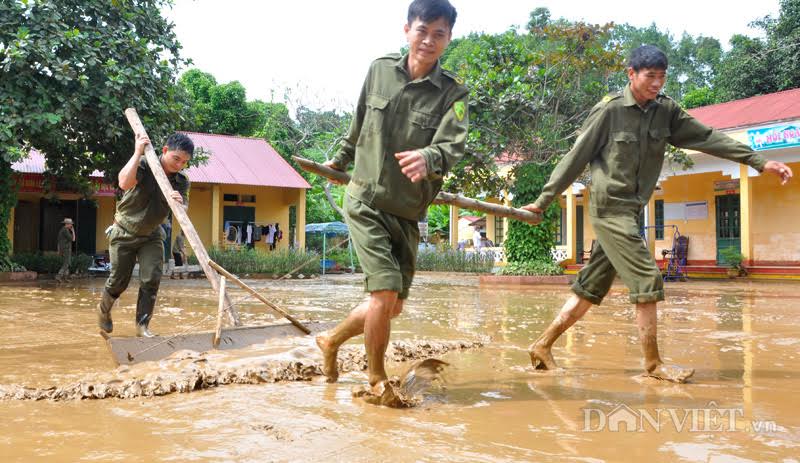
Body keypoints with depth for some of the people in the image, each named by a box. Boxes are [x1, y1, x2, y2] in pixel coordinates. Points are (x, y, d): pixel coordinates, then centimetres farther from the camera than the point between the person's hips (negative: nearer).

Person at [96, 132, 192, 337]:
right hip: (124, 233, -3)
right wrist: (138, 152, -39)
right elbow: (124, 183, -42)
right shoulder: (144, 166, -22)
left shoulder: (182, 182, -10)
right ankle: (103, 309, 37)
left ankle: (142, 325, 2)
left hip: (151, 235, 3)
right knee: (119, 280, 6)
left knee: (151, 279, -11)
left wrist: (179, 204, -44)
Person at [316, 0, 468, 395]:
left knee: (393, 307, 9)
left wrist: (428, 158, -45)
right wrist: (340, 160, 29)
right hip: (366, 203, -2)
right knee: (385, 292, -15)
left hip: (407, 215, 2)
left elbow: (453, 147, -23)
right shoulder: (379, 71, -2)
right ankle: (376, 379, 8)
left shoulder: (452, 93, -6)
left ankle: (331, 341, 35)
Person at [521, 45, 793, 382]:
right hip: (609, 206, -7)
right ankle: (653, 364, 1)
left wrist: (760, 162, 2)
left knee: (592, 287, 9)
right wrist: (543, 201, -4)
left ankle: (543, 345, 18)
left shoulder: (666, 111, 7)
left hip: (630, 210, 7)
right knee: (647, 280, -11)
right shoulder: (609, 111, -10)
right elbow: (575, 159, -7)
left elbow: (707, 137, 7)